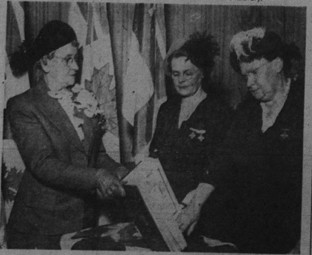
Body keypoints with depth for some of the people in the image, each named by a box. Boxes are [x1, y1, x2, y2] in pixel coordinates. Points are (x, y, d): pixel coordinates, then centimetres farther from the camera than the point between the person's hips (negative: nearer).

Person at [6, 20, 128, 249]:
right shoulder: (23, 107, -9)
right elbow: (43, 165, -19)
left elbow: (98, 153, 12)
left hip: (86, 220, 5)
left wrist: (120, 173, -9)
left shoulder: (82, 100, 8)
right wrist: (96, 177, -29)